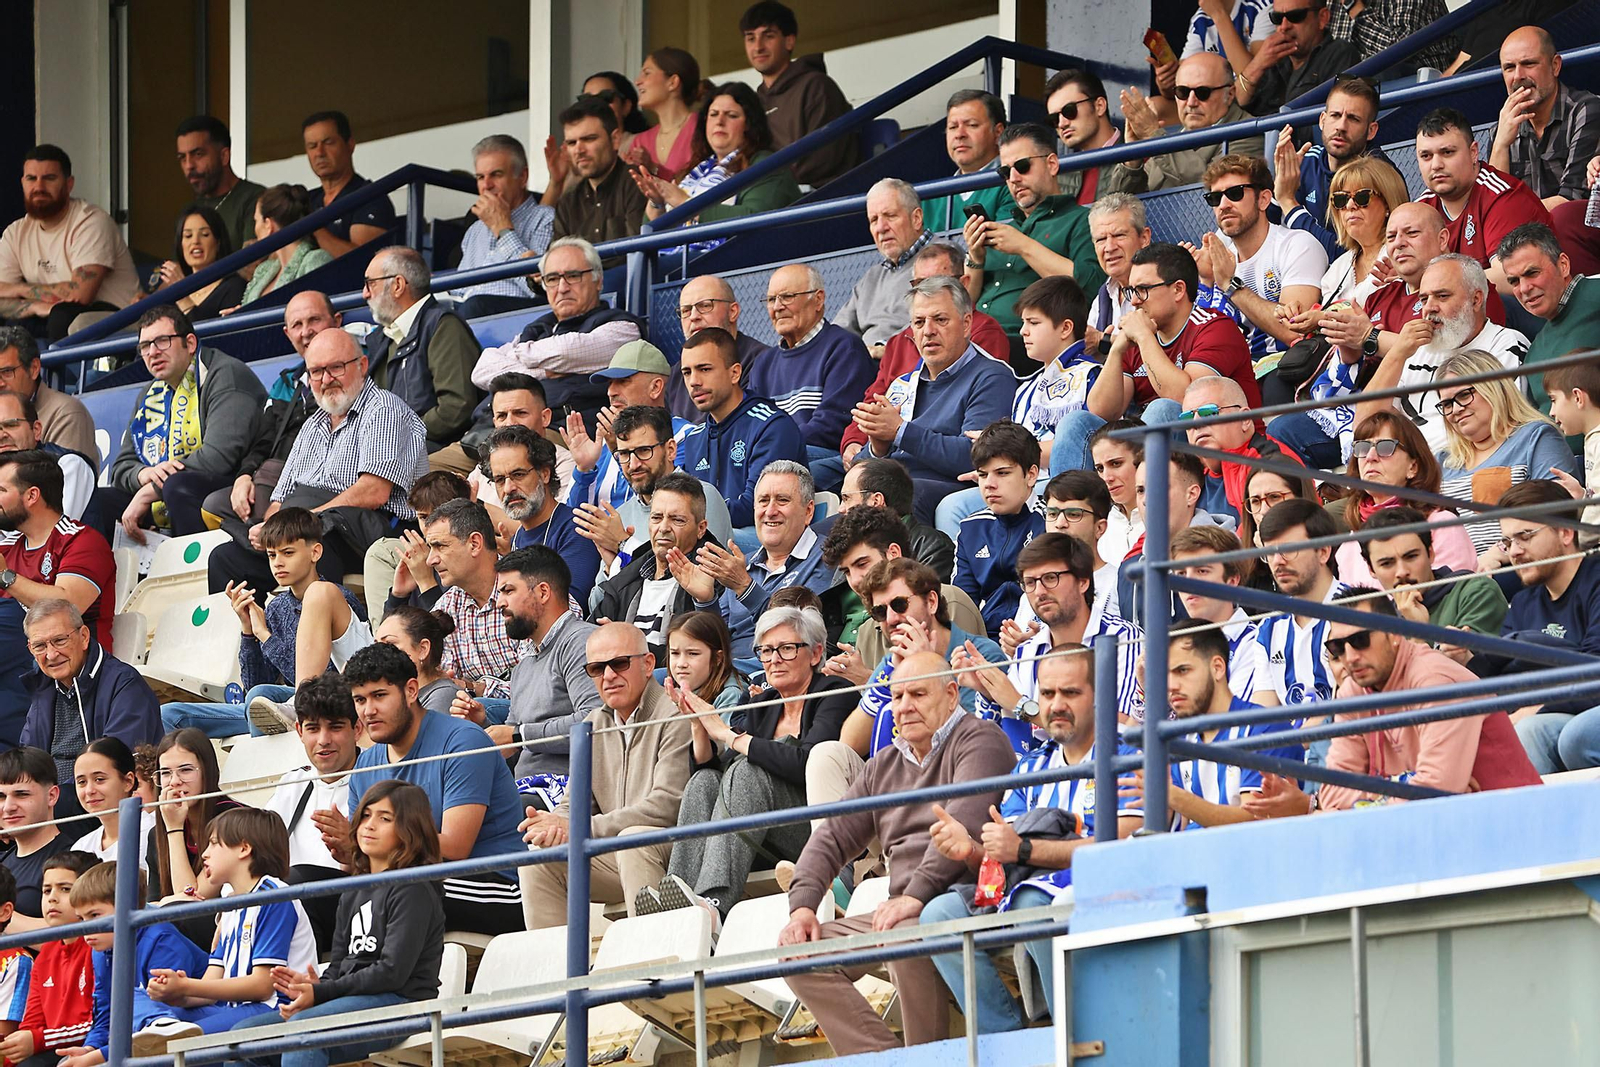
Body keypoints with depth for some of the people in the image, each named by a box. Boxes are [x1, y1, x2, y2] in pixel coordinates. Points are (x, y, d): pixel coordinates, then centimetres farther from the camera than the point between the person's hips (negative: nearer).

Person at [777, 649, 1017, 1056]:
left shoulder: (979, 741, -2)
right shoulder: (884, 766, 23)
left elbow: (963, 822, -19)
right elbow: (833, 837, 20)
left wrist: (916, 894, -30)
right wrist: (803, 905, 2)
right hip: (901, 909, 8)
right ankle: (881, 1059, -20)